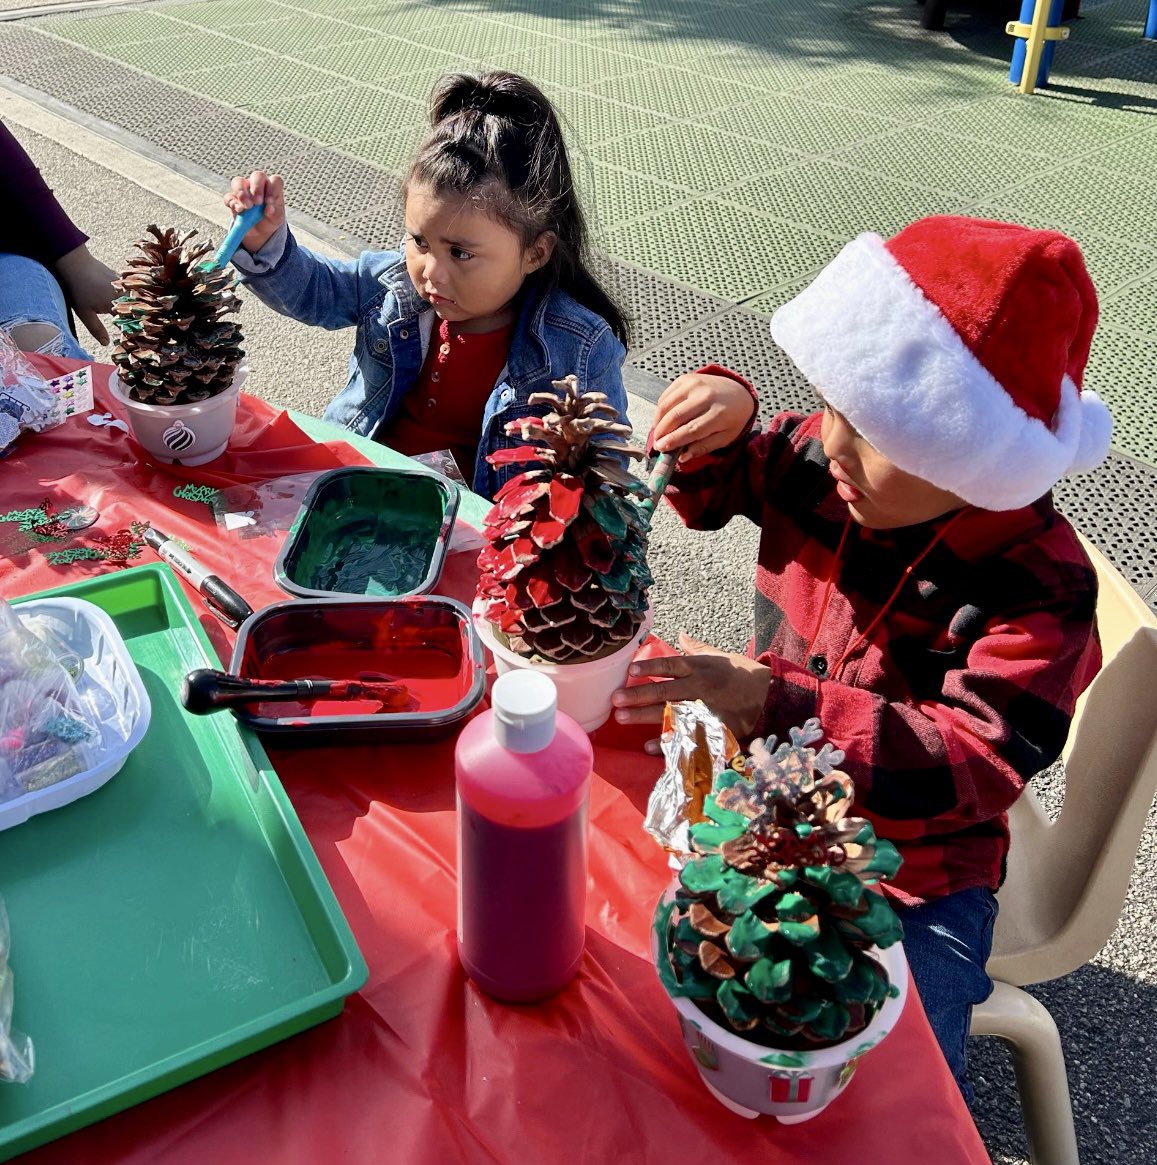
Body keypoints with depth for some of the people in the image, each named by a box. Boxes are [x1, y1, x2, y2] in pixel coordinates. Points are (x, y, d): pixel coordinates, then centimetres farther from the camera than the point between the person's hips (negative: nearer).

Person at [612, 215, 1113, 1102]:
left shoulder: (1038, 587, -24)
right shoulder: (817, 459, -10)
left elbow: (975, 765, -33)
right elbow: (711, 491, 9)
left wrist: (772, 706, -44)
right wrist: (723, 418, -16)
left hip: (909, 870, -4)